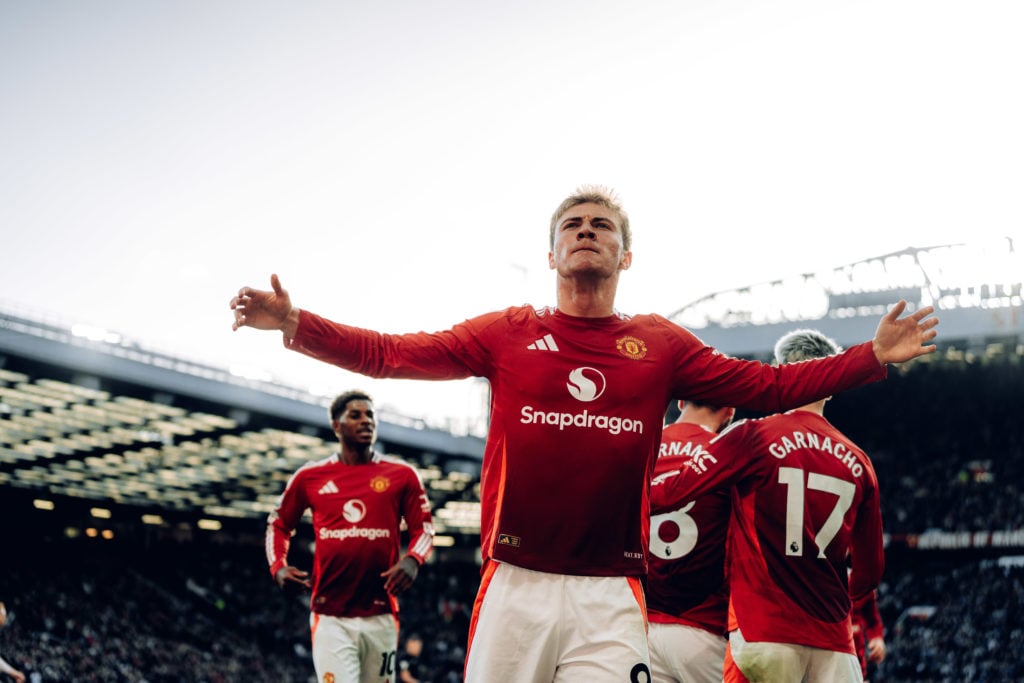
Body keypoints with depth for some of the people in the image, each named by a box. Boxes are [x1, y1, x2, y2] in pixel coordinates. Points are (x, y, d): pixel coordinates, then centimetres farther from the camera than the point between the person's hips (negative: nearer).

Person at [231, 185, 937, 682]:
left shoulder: (661, 345, 11)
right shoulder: (508, 333, 9)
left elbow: (771, 386, 9)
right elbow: (388, 354, 4)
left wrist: (874, 356, 1)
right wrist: (297, 324, -8)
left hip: (611, 595, 0)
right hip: (514, 586, 0)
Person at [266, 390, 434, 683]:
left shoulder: (401, 475, 6)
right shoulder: (309, 477, 7)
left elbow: (423, 528, 8)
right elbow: (278, 524, 18)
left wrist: (412, 560, -13)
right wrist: (278, 567, 1)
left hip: (381, 616, 1)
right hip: (330, 617, -1)